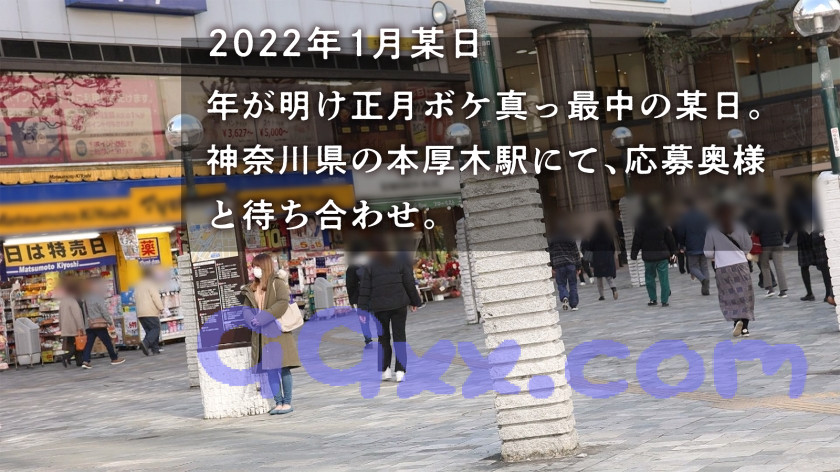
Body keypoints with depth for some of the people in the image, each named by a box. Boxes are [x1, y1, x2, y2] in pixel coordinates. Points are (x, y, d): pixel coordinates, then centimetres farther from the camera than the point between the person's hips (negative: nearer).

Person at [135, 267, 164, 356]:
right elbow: (156, 297, -15)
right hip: (151, 312, -8)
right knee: (156, 329, -7)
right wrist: (161, 307, -12)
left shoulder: (138, 285, 19)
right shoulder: (151, 284, -7)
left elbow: (136, 299, 23)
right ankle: (146, 343, -26)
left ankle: (155, 349, 4)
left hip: (140, 313, 8)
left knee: (149, 331, 10)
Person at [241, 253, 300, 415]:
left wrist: (264, 316, -23)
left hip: (277, 331, -6)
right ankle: (278, 403, 10)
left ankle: (287, 403, 2)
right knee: (269, 369, 5)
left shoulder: (277, 283, -4)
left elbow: (283, 303, -17)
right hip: (261, 333, 6)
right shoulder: (251, 288, 16)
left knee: (282, 367, -4)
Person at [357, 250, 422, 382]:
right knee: (399, 336, 3)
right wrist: (415, 302, 12)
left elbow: (365, 289, 1)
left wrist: (363, 310, 2)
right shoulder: (402, 262, 0)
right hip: (398, 305, -1)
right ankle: (400, 371, -5)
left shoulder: (371, 265, 3)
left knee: (383, 338, 12)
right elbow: (409, 284, 1)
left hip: (379, 307, 1)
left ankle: (385, 370, 8)